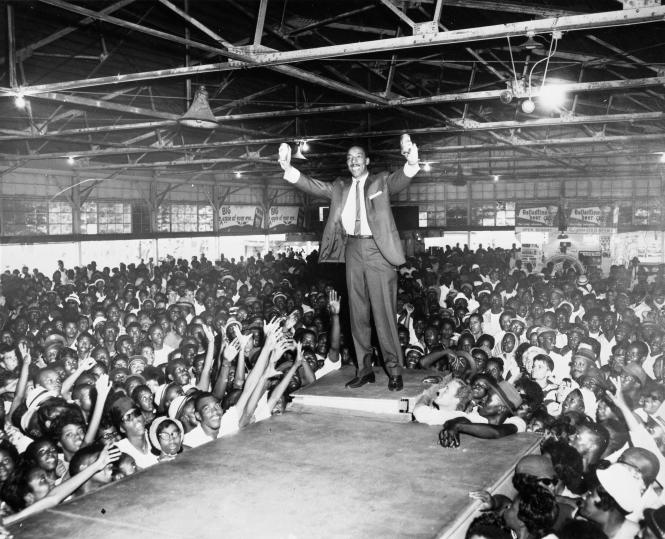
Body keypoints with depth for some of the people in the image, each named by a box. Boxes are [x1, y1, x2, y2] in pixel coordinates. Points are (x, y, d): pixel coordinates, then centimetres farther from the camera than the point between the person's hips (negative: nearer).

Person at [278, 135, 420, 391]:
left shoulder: (381, 182, 6)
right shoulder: (340, 188, 16)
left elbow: (400, 180, -13)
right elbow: (312, 186, 8)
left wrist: (411, 163, -36)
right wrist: (288, 168, -8)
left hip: (378, 251, -4)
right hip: (352, 250, 4)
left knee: (384, 312, -4)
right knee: (358, 313, 8)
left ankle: (394, 370, 4)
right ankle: (365, 369, 16)